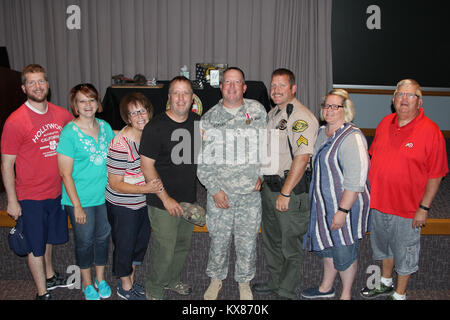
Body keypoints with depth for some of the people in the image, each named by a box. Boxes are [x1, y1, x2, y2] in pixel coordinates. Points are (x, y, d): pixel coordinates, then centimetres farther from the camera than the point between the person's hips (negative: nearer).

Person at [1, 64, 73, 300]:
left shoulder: (62, 115, -1)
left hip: (57, 191, 5)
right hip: (30, 196, -5)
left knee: (49, 238, 24)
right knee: (36, 245, 9)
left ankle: (49, 277, 46)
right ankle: (42, 293, 26)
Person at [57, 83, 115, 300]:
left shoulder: (105, 127, 1)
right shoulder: (69, 133, -15)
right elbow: (66, 174, -14)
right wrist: (77, 205, -16)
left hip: (105, 195, 5)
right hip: (80, 198, -4)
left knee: (103, 237, 17)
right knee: (84, 241, 12)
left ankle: (100, 278, 38)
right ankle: (87, 282, 35)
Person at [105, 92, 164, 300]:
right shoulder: (120, 145, -27)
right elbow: (115, 184, -23)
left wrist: (157, 183, 1)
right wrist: (146, 188, -31)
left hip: (144, 202, 7)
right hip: (122, 206, -7)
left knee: (141, 242, 21)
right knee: (125, 245, 11)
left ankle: (131, 280, 44)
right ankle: (125, 287, 35)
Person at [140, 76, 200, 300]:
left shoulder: (197, 122, 2)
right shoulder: (155, 127, -17)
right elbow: (147, 166, -16)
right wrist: (166, 198, -17)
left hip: (189, 199, 6)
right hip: (163, 202, -6)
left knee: (183, 245, 20)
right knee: (164, 250, 4)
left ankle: (171, 281, 44)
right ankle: (154, 291, 29)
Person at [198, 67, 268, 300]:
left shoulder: (257, 110, 2)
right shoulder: (209, 118, -1)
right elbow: (202, 159, -1)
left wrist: (261, 174, 3)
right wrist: (214, 189, -7)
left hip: (251, 193, 1)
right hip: (220, 193, 0)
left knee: (247, 241, 11)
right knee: (219, 239, 10)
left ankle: (244, 281, 34)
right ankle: (216, 278, 35)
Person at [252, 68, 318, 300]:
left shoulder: (302, 118, -16)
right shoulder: (272, 114, 13)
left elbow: (302, 157, -23)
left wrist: (285, 192, -23)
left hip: (292, 190, -9)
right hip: (269, 186, 9)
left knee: (290, 245, 4)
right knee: (270, 239, 20)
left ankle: (287, 292, 20)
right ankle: (274, 282, 38)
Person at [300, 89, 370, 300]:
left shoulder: (352, 138, -20)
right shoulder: (322, 132, 7)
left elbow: (355, 180, -23)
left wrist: (343, 210, -24)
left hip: (345, 204, -8)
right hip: (323, 203, 8)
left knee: (344, 251, 8)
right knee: (326, 245, 20)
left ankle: (346, 294, 29)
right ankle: (326, 288, 40)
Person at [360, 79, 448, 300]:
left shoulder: (430, 131, -14)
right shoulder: (385, 123, 2)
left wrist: (424, 208, -15)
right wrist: (369, 190, 12)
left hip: (407, 209, -5)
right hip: (378, 203, 6)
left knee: (404, 255, 12)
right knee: (383, 246, 24)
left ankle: (399, 294, 33)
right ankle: (386, 284, 46)